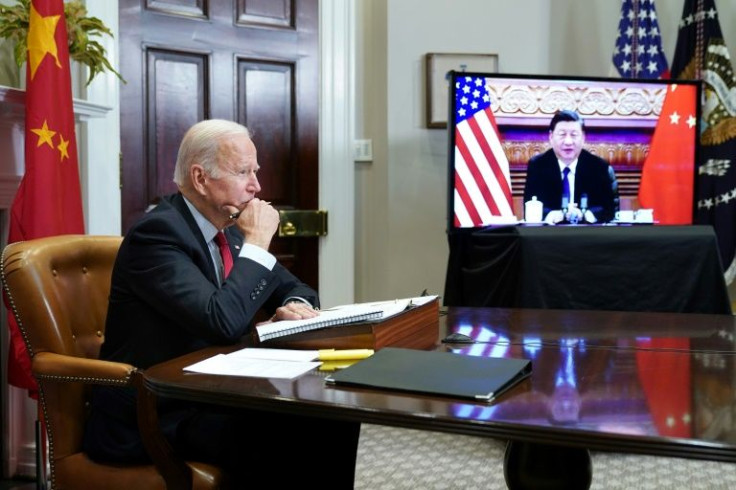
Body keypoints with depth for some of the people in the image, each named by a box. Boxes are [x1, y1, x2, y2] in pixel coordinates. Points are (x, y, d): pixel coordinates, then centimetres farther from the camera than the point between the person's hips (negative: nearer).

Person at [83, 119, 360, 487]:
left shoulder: (228, 228, 7)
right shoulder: (157, 232, -18)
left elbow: (292, 287, 16)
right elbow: (223, 321, -30)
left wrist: (295, 305, -8)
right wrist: (257, 243, -18)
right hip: (149, 417, -8)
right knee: (289, 437, -27)